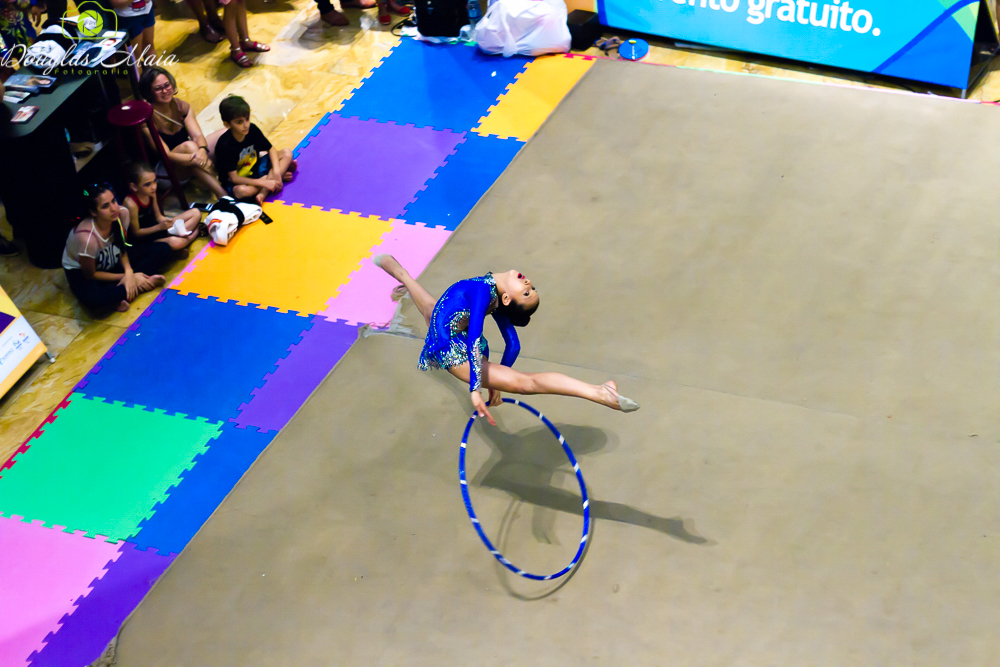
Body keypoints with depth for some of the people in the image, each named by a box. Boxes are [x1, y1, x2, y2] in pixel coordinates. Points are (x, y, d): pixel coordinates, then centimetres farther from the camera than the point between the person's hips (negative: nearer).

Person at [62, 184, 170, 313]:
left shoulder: (122, 213, -23)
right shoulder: (87, 238, -38)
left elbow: (121, 248, -4)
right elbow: (90, 275, -20)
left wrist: (129, 271, -23)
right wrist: (126, 277, -19)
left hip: (112, 260, 7)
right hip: (81, 271, -7)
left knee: (163, 250, -8)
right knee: (92, 298, -43)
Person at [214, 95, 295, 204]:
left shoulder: (252, 129, -11)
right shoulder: (224, 145, -26)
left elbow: (271, 149, 0)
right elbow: (233, 177, -25)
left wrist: (276, 171, -19)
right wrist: (264, 182, -31)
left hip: (255, 168, 7)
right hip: (237, 182, -7)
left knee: (287, 153, -9)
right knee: (241, 191, -42)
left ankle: (262, 193, -25)